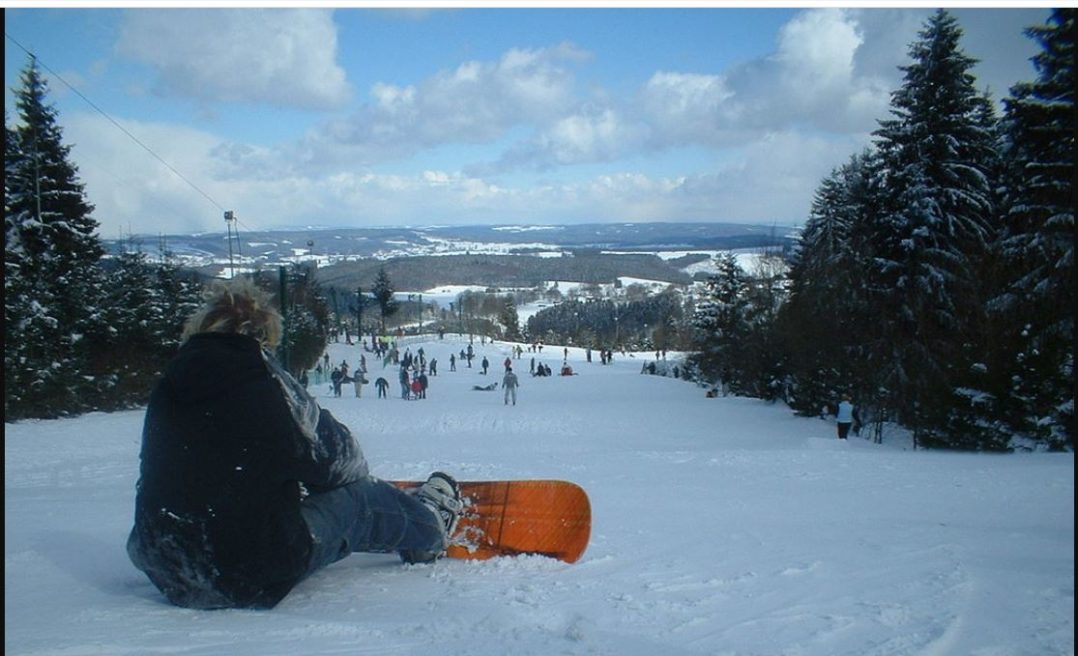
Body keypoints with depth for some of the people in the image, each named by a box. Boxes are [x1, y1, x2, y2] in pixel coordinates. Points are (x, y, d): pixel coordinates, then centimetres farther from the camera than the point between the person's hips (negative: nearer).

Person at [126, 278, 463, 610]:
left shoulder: (167, 387, 2)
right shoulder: (267, 383, -11)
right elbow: (337, 458, -1)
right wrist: (358, 471, 22)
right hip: (258, 579, -6)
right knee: (361, 494, 13)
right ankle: (431, 524, 41)